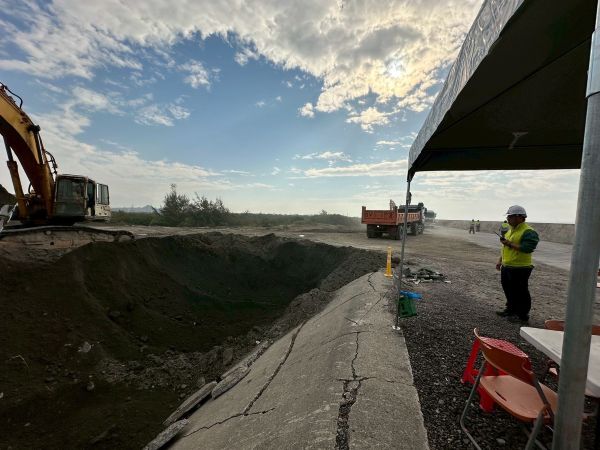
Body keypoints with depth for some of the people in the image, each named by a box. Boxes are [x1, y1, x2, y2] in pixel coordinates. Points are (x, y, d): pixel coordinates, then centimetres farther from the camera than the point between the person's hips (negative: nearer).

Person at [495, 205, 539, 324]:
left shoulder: (529, 232, -15)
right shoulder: (511, 230, 13)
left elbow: (527, 248, -27)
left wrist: (510, 244, -24)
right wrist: (500, 260, 20)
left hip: (520, 268, -9)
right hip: (506, 266, 9)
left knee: (520, 292, 2)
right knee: (508, 290, 19)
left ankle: (523, 316, 14)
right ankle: (511, 309, 34)